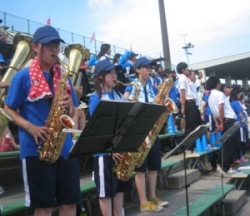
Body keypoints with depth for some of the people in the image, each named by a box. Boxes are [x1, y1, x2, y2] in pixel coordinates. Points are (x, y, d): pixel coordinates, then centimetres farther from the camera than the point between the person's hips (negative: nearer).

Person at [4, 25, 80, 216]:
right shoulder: (23, 76, -2)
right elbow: (9, 109, -1)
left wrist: (70, 104, -9)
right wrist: (30, 127, -16)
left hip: (64, 146, 5)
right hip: (35, 148, -4)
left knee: (70, 201, 9)